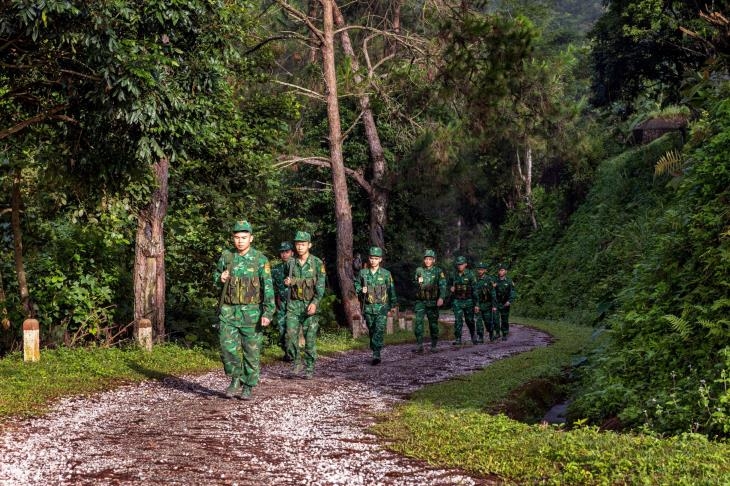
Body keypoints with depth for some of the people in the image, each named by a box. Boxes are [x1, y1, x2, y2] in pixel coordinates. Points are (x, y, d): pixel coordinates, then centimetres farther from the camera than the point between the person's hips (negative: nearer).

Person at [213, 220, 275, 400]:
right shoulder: (226, 256, 4)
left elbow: (268, 288, -8)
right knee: (228, 349, -5)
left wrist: (268, 313, -17)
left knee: (252, 351, 4)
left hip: (251, 313, -2)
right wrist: (220, 279, -5)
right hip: (228, 312, 2)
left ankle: (248, 387, 17)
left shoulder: (260, 259, -5)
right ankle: (235, 380, 17)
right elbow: (216, 276, 20)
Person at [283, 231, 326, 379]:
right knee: (290, 335, -8)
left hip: (310, 305, -2)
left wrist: (315, 303, -21)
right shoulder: (290, 263, 7)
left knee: (310, 338, -1)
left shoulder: (317, 263, -3)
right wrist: (287, 282, -2)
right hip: (293, 304, 2)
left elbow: (321, 285, -9)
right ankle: (296, 362, 10)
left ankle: (309, 368, 10)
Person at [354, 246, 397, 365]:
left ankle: (376, 355, -18)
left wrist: (393, 305, 9)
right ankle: (375, 352, 23)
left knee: (379, 331, -14)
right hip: (368, 307, 3)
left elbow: (391, 290, 7)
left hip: (382, 307, -3)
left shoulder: (386, 274, 1)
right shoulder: (363, 273, 4)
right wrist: (361, 290, -6)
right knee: (371, 331, 10)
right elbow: (356, 284, 16)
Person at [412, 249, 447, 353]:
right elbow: (414, 283, 19)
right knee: (418, 322, -10)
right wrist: (418, 281, -5)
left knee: (433, 323, 5)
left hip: (432, 302, -2)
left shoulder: (438, 271, 1)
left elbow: (443, 285, -10)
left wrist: (441, 298, -25)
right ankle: (419, 345, -10)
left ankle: (434, 345, 17)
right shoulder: (419, 270, 9)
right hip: (420, 302, 2)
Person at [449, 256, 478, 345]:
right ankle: (458, 339, -7)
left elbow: (474, 288, -7)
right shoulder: (454, 275, 4)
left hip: (468, 301, -2)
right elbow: (450, 284, 22)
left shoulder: (470, 274, -6)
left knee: (469, 320, 12)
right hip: (456, 301, 2)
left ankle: (473, 335, 34)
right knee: (458, 320, -8)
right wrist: (451, 288, -2)